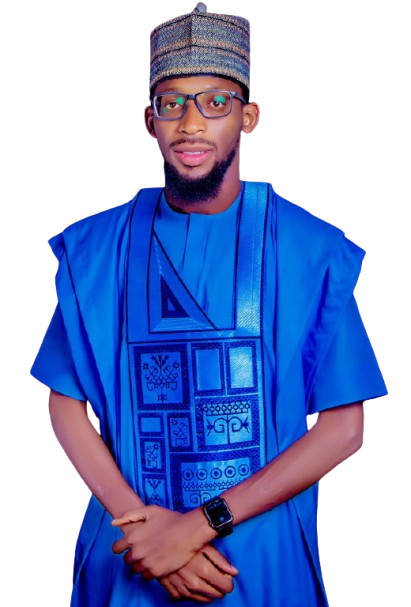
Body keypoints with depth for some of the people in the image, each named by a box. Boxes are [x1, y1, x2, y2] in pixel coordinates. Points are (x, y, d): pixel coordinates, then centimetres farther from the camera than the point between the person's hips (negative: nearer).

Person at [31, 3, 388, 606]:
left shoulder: (313, 251, -9)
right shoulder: (96, 249, -3)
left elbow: (343, 428, -10)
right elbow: (66, 406, -1)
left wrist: (200, 524, -16)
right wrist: (142, 520, -15)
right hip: (130, 557, 2)